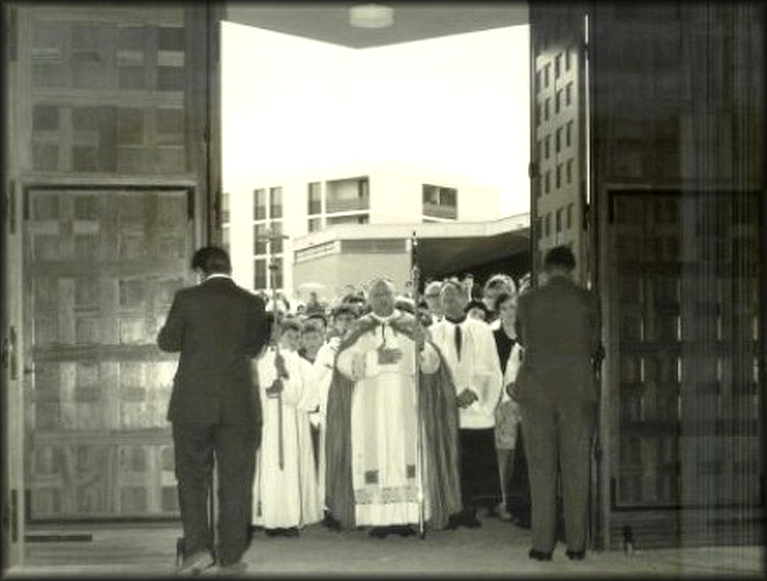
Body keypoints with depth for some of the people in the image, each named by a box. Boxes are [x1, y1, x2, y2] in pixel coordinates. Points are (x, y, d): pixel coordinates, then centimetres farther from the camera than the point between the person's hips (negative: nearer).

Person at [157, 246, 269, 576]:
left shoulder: (187, 298, -5)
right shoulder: (252, 303, 0)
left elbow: (167, 342, 1)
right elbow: (255, 348, 10)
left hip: (193, 403, -1)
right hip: (239, 405, 1)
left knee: (192, 478, 11)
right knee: (235, 482, 7)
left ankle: (198, 547, 3)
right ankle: (230, 557, 11)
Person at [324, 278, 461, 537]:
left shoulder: (410, 325, 9)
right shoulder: (361, 329, 8)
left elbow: (431, 365, 2)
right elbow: (344, 362, -4)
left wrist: (422, 344, -19)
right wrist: (376, 359, -15)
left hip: (404, 404, 1)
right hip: (371, 406, 0)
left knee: (406, 455, -4)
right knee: (375, 456, -6)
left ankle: (406, 516, -1)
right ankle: (378, 518, -4)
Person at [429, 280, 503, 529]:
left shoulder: (482, 331, 11)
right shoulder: (433, 333, 8)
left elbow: (493, 371, 7)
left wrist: (476, 393, -8)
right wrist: (455, 395, -10)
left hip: (478, 409, 1)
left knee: (476, 465, 0)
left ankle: (470, 510, 9)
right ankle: (451, 512, 4)